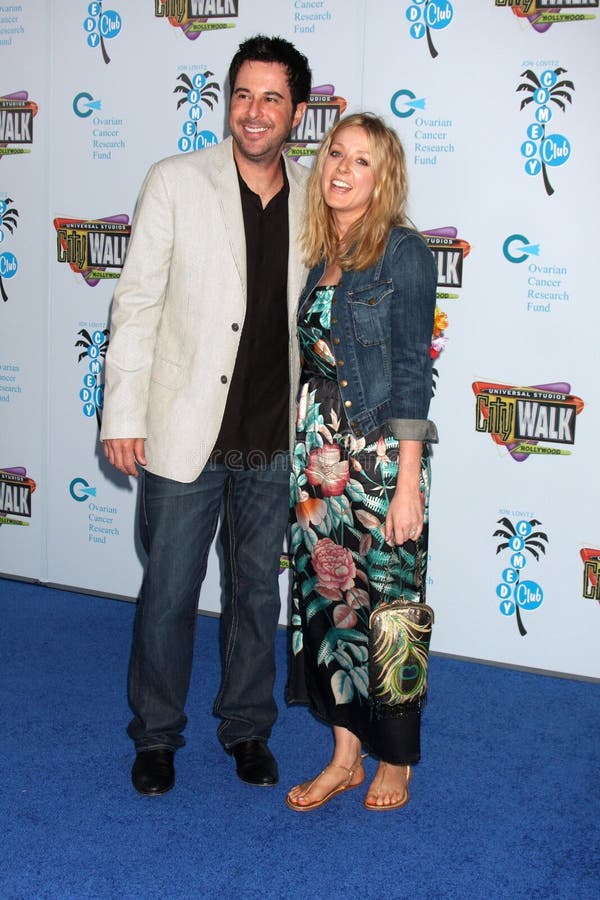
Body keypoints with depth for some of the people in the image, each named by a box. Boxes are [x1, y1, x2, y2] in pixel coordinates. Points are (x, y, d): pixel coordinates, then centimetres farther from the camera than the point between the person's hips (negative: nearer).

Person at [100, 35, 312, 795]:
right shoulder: (175, 182, -6)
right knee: (168, 592, 8)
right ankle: (156, 734, 27)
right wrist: (123, 415, -8)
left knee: (257, 590, 15)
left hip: (274, 440, 3)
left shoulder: (313, 200, 2)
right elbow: (137, 302, -5)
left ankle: (247, 727, 33)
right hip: (186, 432, -3)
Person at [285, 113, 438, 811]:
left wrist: (408, 482, -16)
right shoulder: (316, 253, 10)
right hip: (318, 452, 6)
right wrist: (305, 451, 10)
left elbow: (412, 371, -12)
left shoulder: (403, 251, -9)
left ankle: (394, 760, 22)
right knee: (326, 595, 10)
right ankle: (345, 755, 24)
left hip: (379, 455, -6)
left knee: (384, 603, 3)